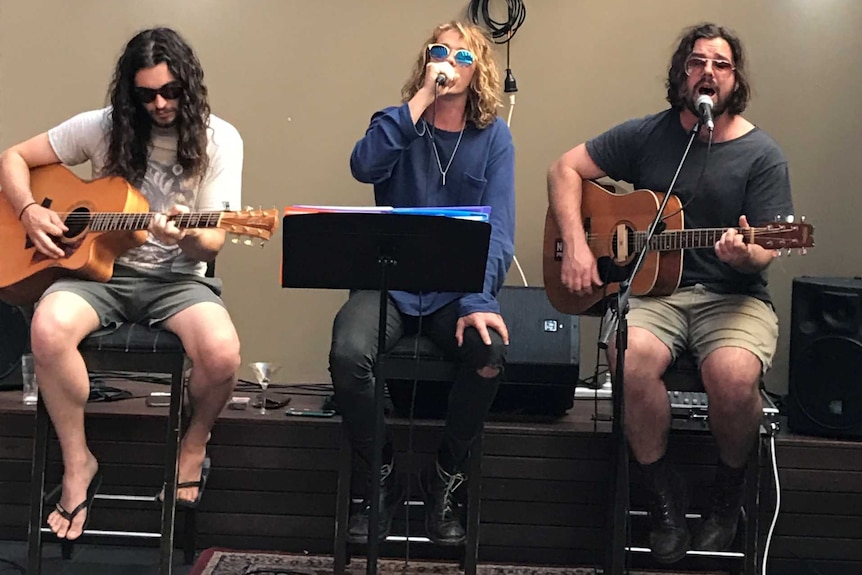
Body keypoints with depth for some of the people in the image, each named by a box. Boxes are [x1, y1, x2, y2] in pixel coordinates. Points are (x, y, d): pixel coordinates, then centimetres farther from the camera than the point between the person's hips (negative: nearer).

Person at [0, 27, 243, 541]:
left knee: (222, 352, -33)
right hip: (100, 268, 1)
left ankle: (194, 446, 3)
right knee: (48, 329, -33)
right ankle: (79, 464, -10)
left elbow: (211, 244, -7)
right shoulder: (105, 127, 0)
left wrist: (186, 238, -30)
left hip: (176, 278, -1)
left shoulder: (219, 141, -3)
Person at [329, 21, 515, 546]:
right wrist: (422, 99, -16)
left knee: (491, 349, -32)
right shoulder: (401, 123, 7)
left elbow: (499, 228, -6)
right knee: (348, 353, -29)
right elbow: (365, 166, -16)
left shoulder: (493, 135, 5)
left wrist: (479, 301, -21)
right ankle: (382, 477, -2)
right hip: (390, 281, 1)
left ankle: (447, 478, -5)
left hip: (456, 288, 0)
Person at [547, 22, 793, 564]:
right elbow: (565, 169, 9)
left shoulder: (762, 154, 1)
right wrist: (576, 246, -5)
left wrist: (747, 255, -27)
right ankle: (664, 494, -9)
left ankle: (729, 490, 0)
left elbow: (768, 250, -2)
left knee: (734, 373, -34)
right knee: (631, 355, -33)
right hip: (653, 289, 1)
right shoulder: (647, 135, 7)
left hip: (732, 295, -1)